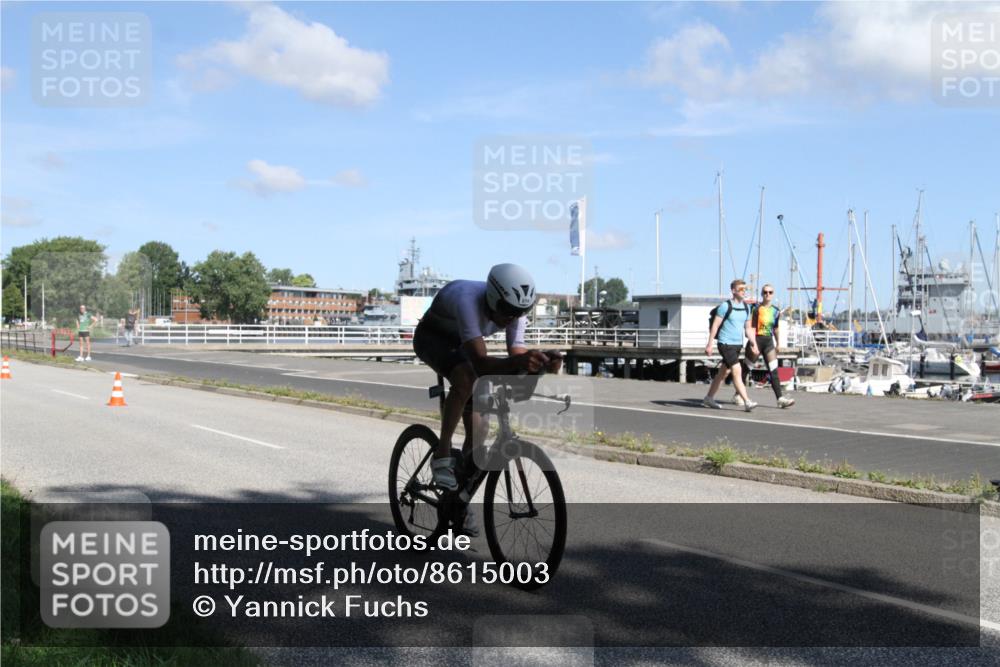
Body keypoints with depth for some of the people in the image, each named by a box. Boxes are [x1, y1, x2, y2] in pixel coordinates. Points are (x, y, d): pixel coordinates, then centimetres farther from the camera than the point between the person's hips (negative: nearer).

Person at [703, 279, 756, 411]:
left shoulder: (746, 307, 11)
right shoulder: (725, 306, -10)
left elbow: (748, 328, 18)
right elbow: (715, 325, -9)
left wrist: (754, 344, 8)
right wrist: (709, 344, -12)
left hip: (738, 345, 8)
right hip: (726, 344, -8)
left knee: (723, 373, 14)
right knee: (737, 372, -15)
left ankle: (709, 398, 25)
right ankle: (747, 402, -18)